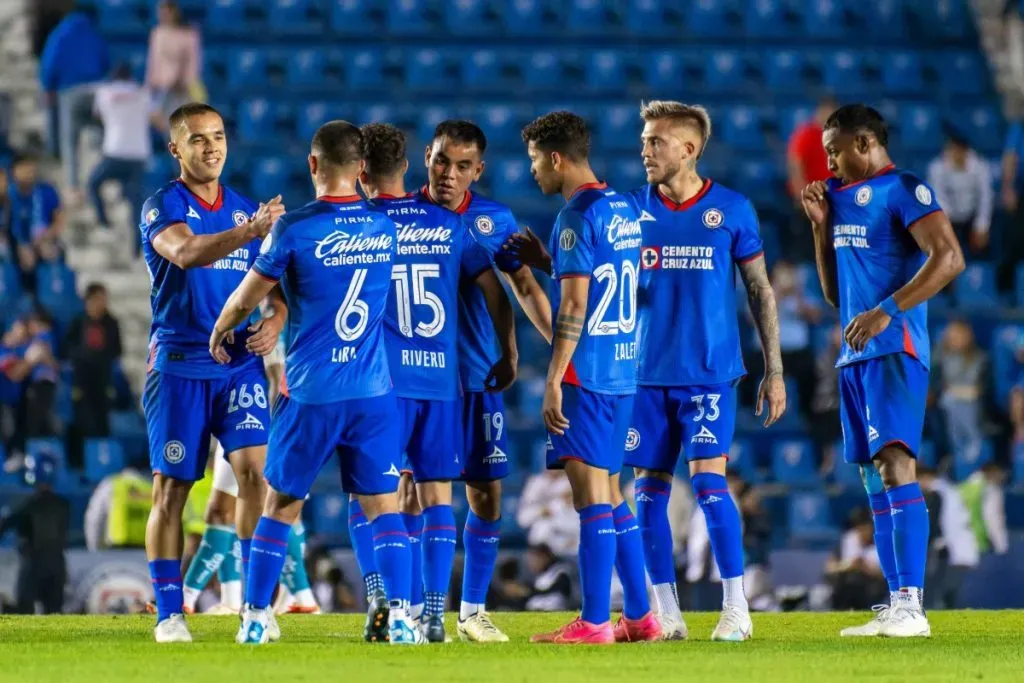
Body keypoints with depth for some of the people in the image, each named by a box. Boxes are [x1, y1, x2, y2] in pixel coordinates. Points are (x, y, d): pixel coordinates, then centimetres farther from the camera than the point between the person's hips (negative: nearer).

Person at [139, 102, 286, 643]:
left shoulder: (247, 208, 12)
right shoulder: (162, 207, -5)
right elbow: (185, 253, -26)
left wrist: (275, 322, -5)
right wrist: (252, 230, -40)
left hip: (241, 363, 3)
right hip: (178, 365, -3)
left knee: (255, 471, -12)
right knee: (171, 489, 1)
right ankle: (169, 614, 7)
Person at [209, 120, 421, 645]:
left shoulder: (294, 229, -10)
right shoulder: (384, 228, 3)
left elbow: (245, 299, 0)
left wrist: (220, 333, 23)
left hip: (312, 394, -2)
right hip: (374, 392, 2)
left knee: (279, 508, 9)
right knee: (384, 508, 4)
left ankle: (255, 619, 13)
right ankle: (399, 618, -6)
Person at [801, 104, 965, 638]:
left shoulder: (903, 191, -7)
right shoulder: (843, 196, 21)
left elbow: (949, 258, -19)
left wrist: (888, 309, -25)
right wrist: (820, 227, 15)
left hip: (894, 349, -10)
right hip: (855, 355, 10)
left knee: (895, 465, -19)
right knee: (874, 480, 7)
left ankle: (911, 606, -26)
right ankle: (894, 607, 9)